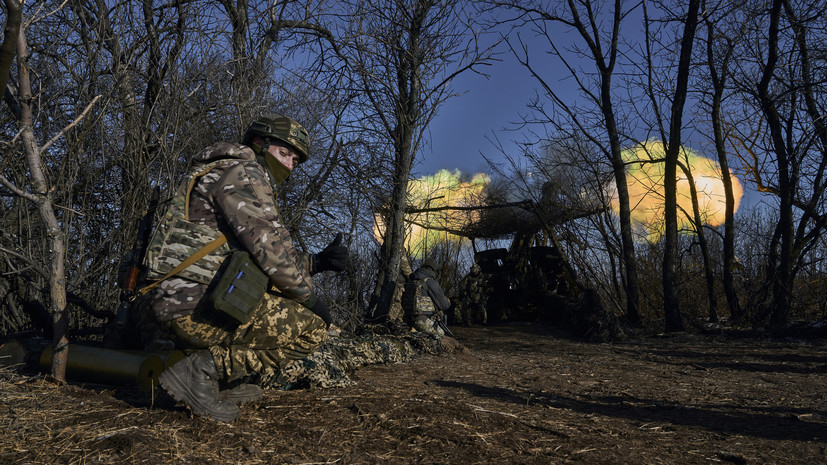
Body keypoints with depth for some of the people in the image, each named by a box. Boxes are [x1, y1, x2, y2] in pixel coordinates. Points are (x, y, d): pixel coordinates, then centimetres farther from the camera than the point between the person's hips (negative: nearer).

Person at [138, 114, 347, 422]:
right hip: (194, 306, -10)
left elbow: (267, 259, 23)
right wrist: (310, 298, -4)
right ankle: (202, 370, -9)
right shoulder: (241, 171, -6)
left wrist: (315, 262, 9)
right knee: (314, 327, -9)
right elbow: (269, 246, -16)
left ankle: (222, 381, 11)